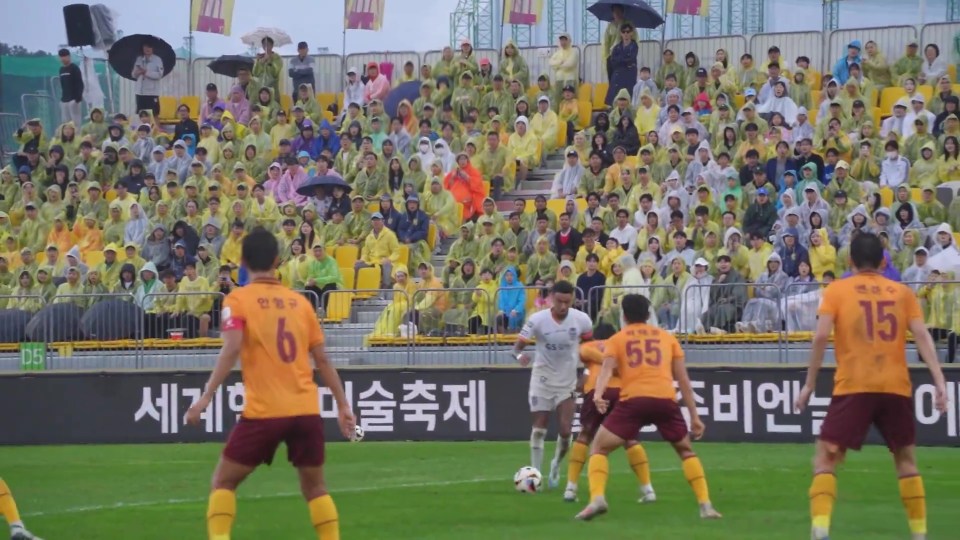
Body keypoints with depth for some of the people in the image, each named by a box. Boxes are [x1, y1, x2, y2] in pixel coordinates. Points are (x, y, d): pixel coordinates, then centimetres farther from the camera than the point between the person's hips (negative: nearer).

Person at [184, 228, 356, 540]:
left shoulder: (237, 300, 0)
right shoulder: (299, 302, 11)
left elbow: (231, 349, -16)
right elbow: (322, 360, 12)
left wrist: (206, 398, -16)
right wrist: (343, 405, 18)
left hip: (264, 412, -3)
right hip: (307, 410, 3)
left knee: (223, 482, 10)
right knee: (314, 487, 17)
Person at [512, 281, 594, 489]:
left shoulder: (582, 320, -12)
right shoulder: (537, 319, -17)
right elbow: (519, 344, -16)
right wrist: (519, 354, -38)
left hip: (567, 381, 1)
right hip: (542, 379, -1)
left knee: (565, 431, -7)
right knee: (539, 428, -1)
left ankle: (556, 466, 21)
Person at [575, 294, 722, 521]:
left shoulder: (617, 340, 19)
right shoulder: (667, 338, 23)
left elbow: (607, 369, -1)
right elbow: (683, 379, 19)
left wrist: (598, 395, -19)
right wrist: (694, 416, 21)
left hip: (633, 400, -2)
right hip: (666, 400, 2)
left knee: (599, 449, 11)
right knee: (686, 450, 23)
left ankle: (597, 499, -13)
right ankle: (705, 505, 10)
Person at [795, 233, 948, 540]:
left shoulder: (837, 290, 7)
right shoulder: (902, 292, 13)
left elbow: (821, 337, -5)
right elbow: (921, 335, 1)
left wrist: (809, 385, 0)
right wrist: (939, 381, -4)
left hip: (853, 387, -2)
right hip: (897, 387, 2)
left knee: (825, 459, 2)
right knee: (906, 460, 21)